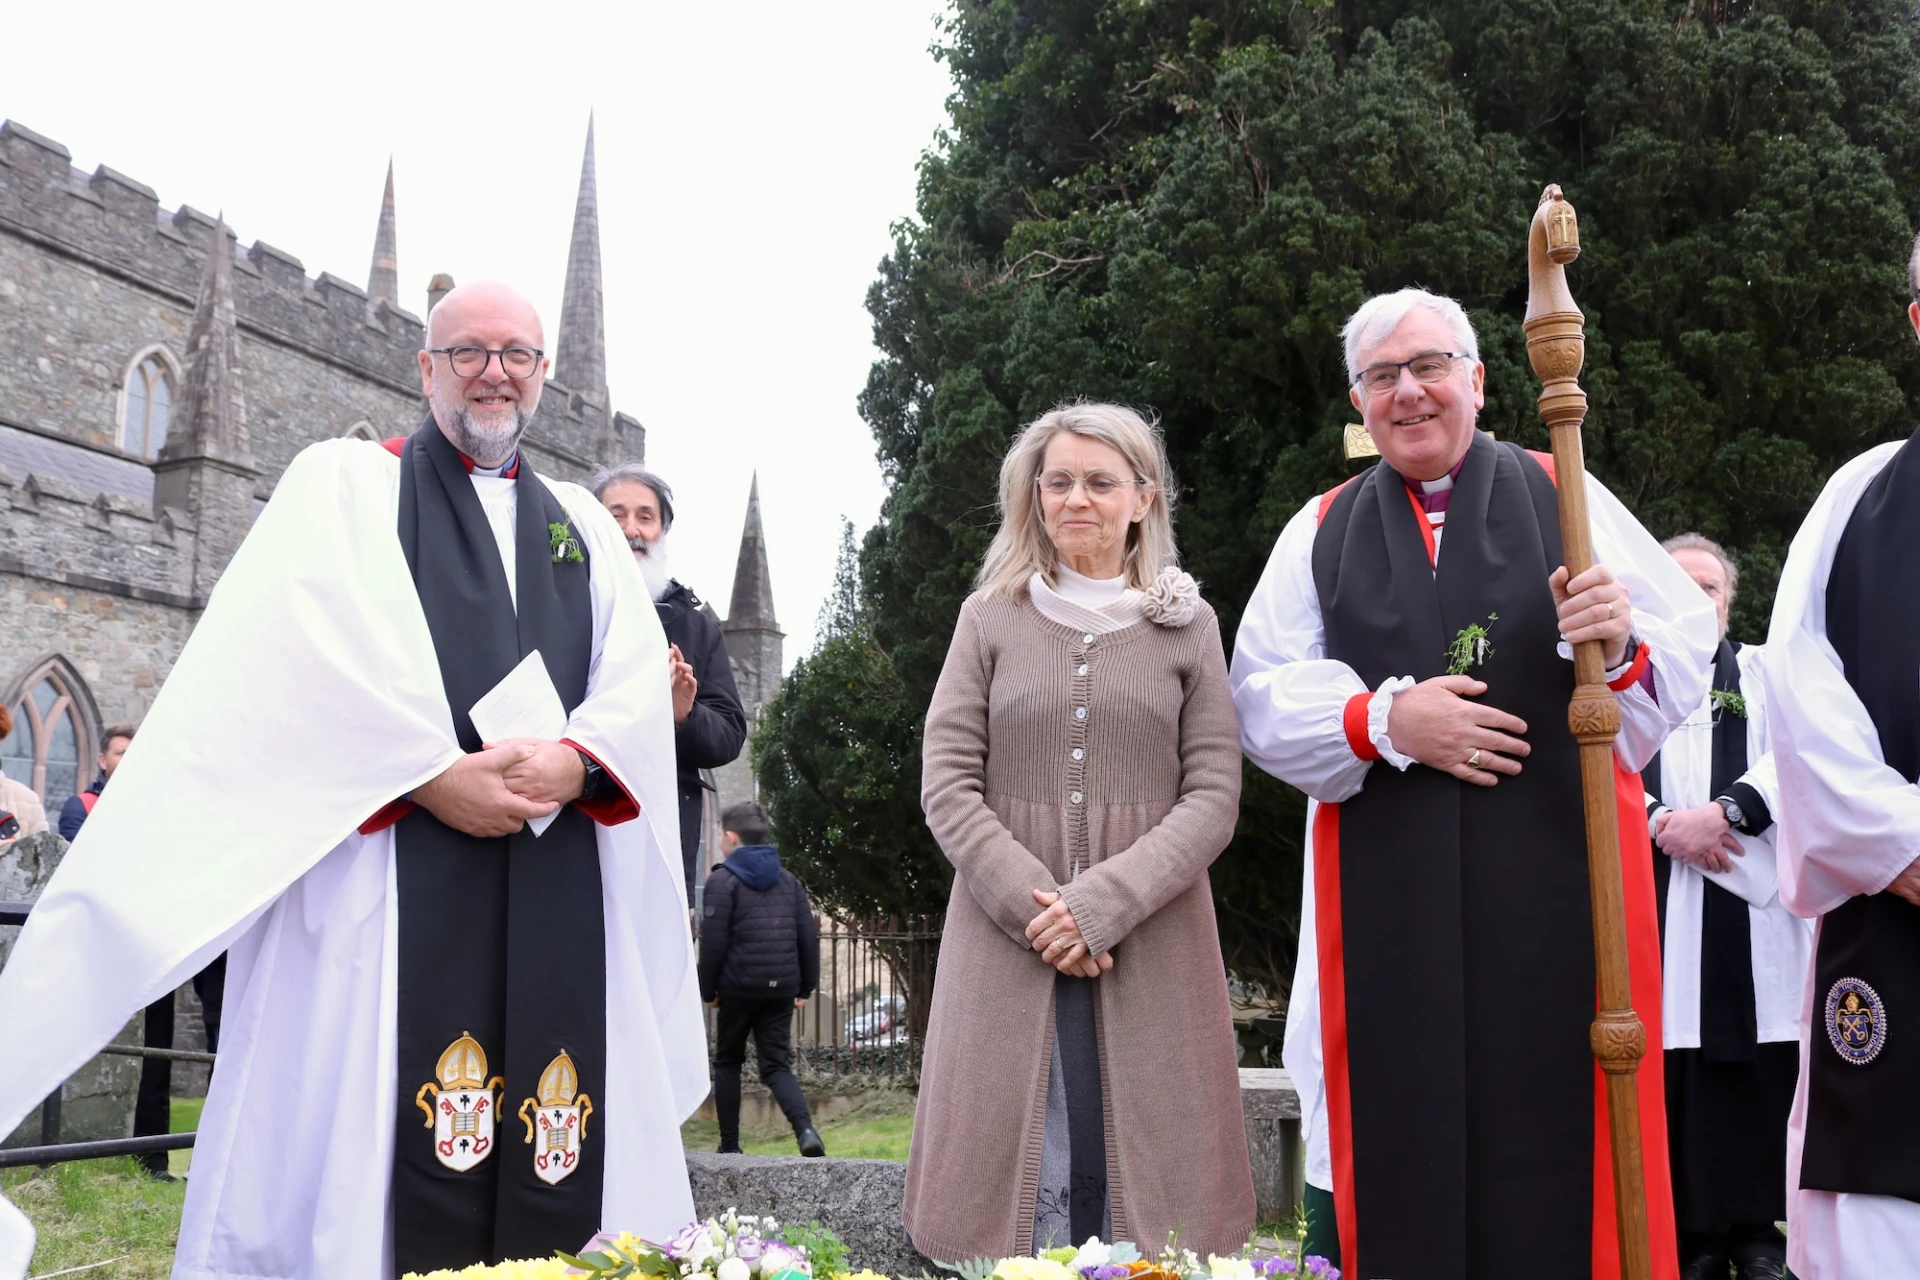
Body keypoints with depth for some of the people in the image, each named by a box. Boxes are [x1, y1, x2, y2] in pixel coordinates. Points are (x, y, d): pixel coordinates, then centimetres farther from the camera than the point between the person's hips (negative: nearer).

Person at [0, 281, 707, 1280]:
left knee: (556, 1175, 1)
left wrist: (575, 761, -11)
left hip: (562, 884, 4)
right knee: (376, 1155, -7)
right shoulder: (345, 484, 10)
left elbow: (638, 679, 10)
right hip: (390, 862, -4)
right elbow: (311, 654, -5)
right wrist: (433, 774, -15)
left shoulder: (585, 526, 22)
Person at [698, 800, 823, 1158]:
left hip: (738, 987, -4)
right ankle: (805, 1129, -18)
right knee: (775, 1065, 6)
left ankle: (729, 1144, 13)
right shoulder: (788, 880, 12)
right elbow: (809, 935, 9)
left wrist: (707, 989, -2)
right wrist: (806, 986, 14)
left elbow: (713, 941, -11)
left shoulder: (722, 880, -5)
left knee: (728, 1062, 14)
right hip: (781, 988, 4)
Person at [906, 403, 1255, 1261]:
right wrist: (1035, 905, -11)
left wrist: (1101, 903, -13)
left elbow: (1214, 794, 0)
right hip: (1007, 944, 0)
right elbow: (947, 787, 2)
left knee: (1135, 1167, 0)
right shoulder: (991, 617, 9)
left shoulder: (1187, 627, 9)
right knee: (1019, 1160, 0)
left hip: (1150, 948, 0)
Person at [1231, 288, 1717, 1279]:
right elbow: (1261, 698, 4)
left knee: (1558, 1115, -3)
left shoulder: (1567, 497, 10)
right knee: (1405, 1134, 2)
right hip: (1386, 891, 1)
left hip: (1559, 873, -1)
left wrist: (1622, 646, -18)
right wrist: (1384, 719, -11)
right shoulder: (1322, 529, 13)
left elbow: (1688, 658, 3)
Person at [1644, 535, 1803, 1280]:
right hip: (1656, 902, 0)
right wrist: (1662, 823, -13)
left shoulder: (1765, 672, 16)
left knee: (1755, 1066, -4)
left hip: (1751, 897, 0)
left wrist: (1724, 812, -12)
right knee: (1671, 1067, -4)